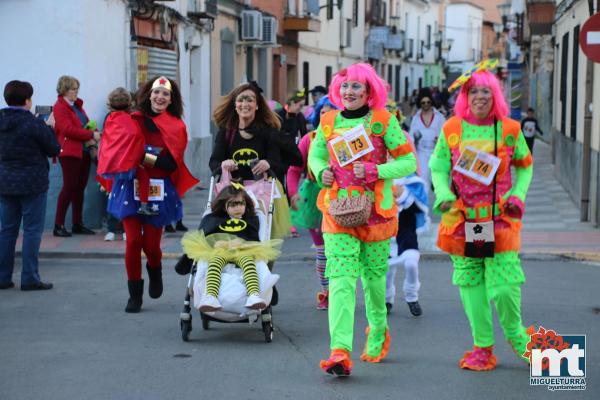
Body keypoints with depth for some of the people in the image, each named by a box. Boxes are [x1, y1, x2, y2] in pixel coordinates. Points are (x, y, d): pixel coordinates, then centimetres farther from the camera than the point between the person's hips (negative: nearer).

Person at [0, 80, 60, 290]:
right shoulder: (34, 124, -15)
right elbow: (54, 149, -7)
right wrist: (49, 128, 8)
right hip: (33, 184, -5)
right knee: (32, 230, 1)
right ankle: (29, 278, 1)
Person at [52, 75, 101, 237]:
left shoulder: (77, 105, 19)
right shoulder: (60, 107, -8)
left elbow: (88, 124, 18)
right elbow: (68, 129, -19)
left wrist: (93, 136, -4)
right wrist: (91, 135, -19)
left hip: (84, 151, 8)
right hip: (70, 152, -8)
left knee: (80, 188, 9)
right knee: (69, 187, -9)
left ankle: (78, 224, 15)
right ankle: (59, 225, -4)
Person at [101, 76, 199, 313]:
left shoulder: (176, 127, 2)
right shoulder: (134, 120, 2)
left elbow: (172, 164, -7)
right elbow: (121, 149, 1)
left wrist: (144, 157, -17)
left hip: (159, 191, 0)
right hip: (131, 187, 0)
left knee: (151, 243, -2)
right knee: (133, 240, -6)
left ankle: (155, 271, 35)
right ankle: (135, 295, 9)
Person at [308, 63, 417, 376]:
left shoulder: (383, 120, -4)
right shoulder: (328, 122, 6)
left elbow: (409, 162, -3)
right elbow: (315, 155, 21)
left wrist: (376, 171, -18)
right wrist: (322, 172, -1)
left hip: (374, 208, -1)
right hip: (338, 209, 2)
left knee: (373, 274, 13)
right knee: (340, 277, -12)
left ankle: (378, 332, 41)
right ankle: (340, 352, -22)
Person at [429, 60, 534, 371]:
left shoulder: (509, 129, 2)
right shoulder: (451, 129, 3)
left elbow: (525, 165, 15)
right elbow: (438, 167, 8)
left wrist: (518, 194, 0)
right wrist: (443, 193, -11)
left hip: (500, 217, -1)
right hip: (462, 217, 2)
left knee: (504, 284, -8)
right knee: (469, 282, 6)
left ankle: (517, 337, 19)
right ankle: (483, 347, 17)